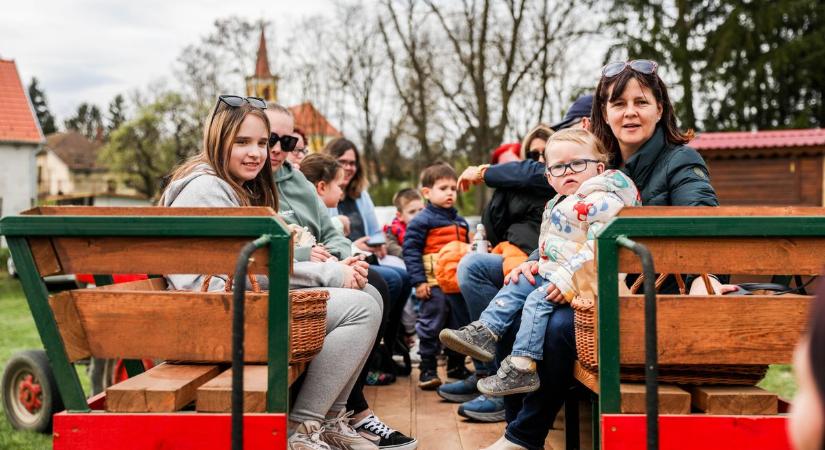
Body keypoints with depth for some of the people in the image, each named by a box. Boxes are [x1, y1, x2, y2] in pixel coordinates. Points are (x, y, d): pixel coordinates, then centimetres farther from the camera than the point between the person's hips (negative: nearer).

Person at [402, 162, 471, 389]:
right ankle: (427, 369, 5)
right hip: (435, 284, -7)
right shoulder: (422, 220, -6)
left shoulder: (460, 221, 18)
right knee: (431, 325, -3)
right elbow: (411, 250, -10)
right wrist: (418, 281, -16)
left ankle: (456, 365, 28)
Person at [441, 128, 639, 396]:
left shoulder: (601, 201, -17)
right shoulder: (556, 204, 17)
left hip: (577, 280, -10)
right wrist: (533, 264, 16)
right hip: (549, 273, 10)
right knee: (515, 288, 8)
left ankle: (521, 369, -20)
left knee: (538, 301, -21)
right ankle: (484, 333, 8)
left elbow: (599, 246, -27)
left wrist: (567, 279, -30)